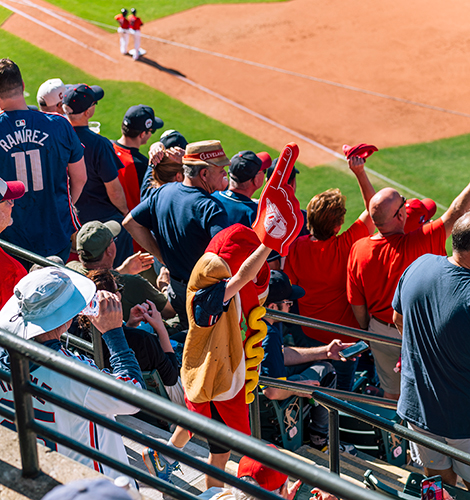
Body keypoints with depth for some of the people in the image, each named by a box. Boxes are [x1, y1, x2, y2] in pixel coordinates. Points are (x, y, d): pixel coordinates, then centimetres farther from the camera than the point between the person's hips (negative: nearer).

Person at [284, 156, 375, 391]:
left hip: (306, 334, 3)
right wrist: (360, 173, -16)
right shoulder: (345, 247, -26)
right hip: (343, 339, -3)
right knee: (342, 391, 17)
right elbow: (373, 210, -15)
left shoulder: (295, 248, -17)